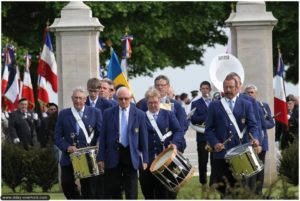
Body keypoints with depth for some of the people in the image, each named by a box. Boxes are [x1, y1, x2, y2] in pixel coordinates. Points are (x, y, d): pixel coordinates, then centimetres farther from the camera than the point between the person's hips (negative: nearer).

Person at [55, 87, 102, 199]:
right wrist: (67, 147, -14)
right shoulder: (64, 114, 6)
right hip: (69, 158, 1)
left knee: (88, 190, 1)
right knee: (67, 185, -2)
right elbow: (58, 137, 4)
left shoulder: (95, 113, 4)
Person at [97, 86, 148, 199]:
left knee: (131, 193, 1)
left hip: (131, 155, -1)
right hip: (113, 154, 1)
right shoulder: (108, 113, 4)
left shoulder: (139, 114, 2)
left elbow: (143, 138, 4)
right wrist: (101, 157, -1)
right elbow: (103, 137, 4)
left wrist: (145, 159, 1)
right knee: (113, 191, 5)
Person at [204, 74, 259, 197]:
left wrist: (255, 138, -19)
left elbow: (252, 125, 2)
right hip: (221, 153, 1)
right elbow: (209, 129, 6)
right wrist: (215, 143, -12)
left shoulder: (246, 105, 10)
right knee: (221, 187, 3)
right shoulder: (214, 106, 11)